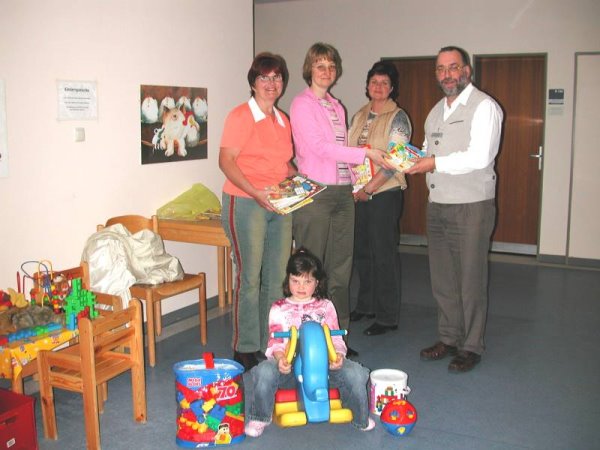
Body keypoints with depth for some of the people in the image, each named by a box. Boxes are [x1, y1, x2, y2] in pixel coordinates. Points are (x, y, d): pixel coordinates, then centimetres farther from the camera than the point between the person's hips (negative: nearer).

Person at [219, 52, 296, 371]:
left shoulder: (283, 120, 16)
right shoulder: (241, 115, -6)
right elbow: (226, 161, -13)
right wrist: (256, 193, -23)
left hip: (279, 205, 7)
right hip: (245, 203, -7)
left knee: (277, 277, 9)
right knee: (250, 277, -3)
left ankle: (272, 343, 21)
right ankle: (245, 348, 9)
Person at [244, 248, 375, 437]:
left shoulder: (325, 306, 13)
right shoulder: (279, 309, 10)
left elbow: (335, 337, 8)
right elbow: (276, 341, 2)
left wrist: (338, 354, -15)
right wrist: (280, 358, -20)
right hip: (289, 365, -1)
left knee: (355, 373, -24)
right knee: (265, 372, -32)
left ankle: (360, 418, 7)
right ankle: (260, 418, -3)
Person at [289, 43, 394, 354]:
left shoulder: (337, 107, 19)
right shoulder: (301, 104, -4)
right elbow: (320, 147, -14)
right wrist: (367, 153, -17)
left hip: (343, 194, 7)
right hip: (315, 194, -7)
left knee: (340, 270, 10)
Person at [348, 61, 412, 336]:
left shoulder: (397, 118, -6)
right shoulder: (359, 116, 14)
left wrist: (368, 189, -15)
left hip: (384, 193, -6)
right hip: (358, 194, 7)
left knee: (384, 254, -2)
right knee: (361, 251, 13)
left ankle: (388, 317, 8)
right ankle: (366, 306, 28)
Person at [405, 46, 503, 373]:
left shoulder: (484, 106, -7)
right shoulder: (437, 110, 17)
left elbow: (480, 158, -19)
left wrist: (435, 163, -18)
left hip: (471, 207, -7)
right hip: (437, 205, 7)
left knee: (471, 279, 1)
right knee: (442, 278, 12)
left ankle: (471, 347, 14)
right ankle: (449, 339, 25)